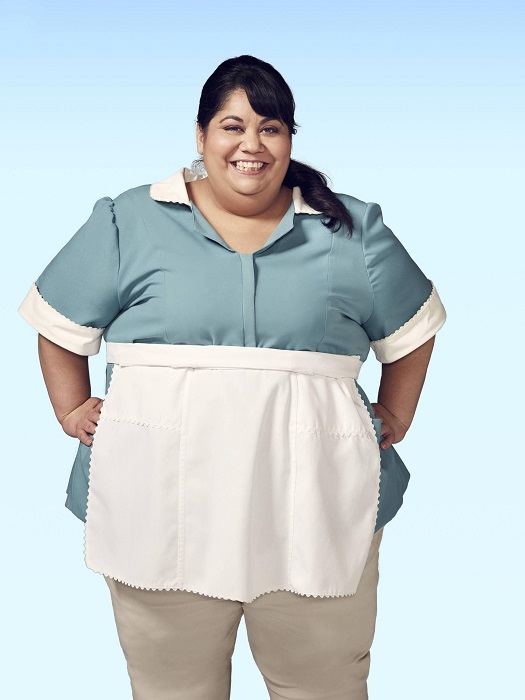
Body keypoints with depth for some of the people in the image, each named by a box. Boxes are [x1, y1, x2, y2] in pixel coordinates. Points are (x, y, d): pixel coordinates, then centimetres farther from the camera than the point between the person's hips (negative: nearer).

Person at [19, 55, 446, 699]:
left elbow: (412, 330, 17)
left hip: (314, 515, 1)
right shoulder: (128, 223, 5)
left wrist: (395, 419, 12)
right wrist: (72, 413, 7)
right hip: (161, 512, 0)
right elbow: (59, 324, 14)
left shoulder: (352, 231, 8)